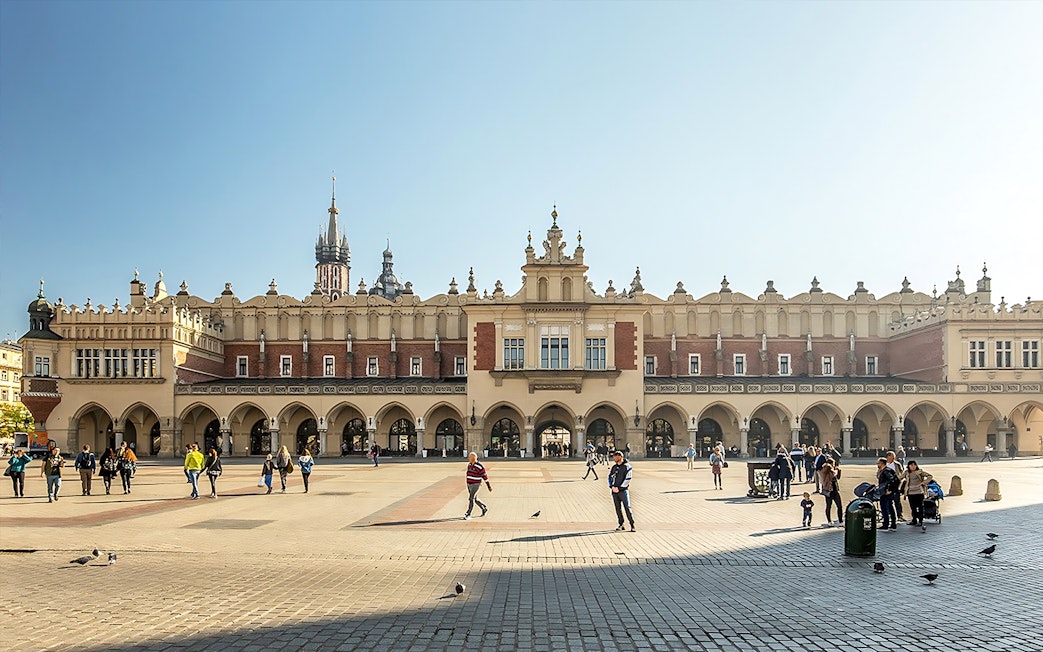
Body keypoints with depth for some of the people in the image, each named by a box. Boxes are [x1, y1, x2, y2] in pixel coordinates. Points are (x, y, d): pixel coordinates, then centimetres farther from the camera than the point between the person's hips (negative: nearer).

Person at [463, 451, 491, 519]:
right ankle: (484, 508, 36)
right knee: (475, 499, 16)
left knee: (471, 498, -13)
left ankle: (468, 515, -7)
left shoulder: (480, 466, -17)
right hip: (469, 485, 8)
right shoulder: (469, 464, 4)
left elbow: (485, 476, -12)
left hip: (476, 485, -8)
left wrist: (489, 486, -8)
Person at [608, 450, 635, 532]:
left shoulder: (627, 466, -4)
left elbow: (628, 479, -11)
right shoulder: (614, 467, 14)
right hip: (614, 491, 6)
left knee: (627, 507, -9)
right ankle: (621, 525, 13)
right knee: (618, 508, 6)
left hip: (623, 490, -6)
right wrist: (612, 486, -4)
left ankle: (632, 525, -3)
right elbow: (610, 477, 13)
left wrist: (619, 488, -14)